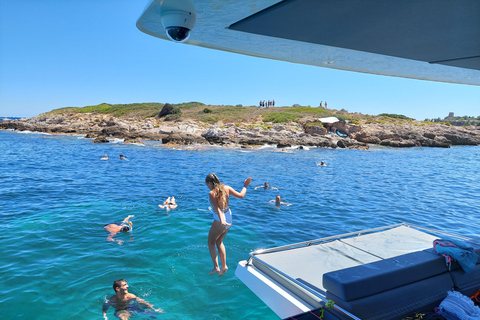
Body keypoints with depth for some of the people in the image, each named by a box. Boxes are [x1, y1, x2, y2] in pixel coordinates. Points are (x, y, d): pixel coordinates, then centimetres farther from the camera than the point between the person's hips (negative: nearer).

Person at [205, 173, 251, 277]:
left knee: (211, 243, 16)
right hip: (229, 219, 7)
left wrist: (221, 221, -36)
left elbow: (217, 208, -28)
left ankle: (216, 267, 13)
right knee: (219, 242, 25)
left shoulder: (212, 193, -17)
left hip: (219, 221, -6)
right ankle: (224, 266, 25)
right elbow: (241, 195, 0)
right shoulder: (227, 188, -3)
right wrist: (245, 186, 15)